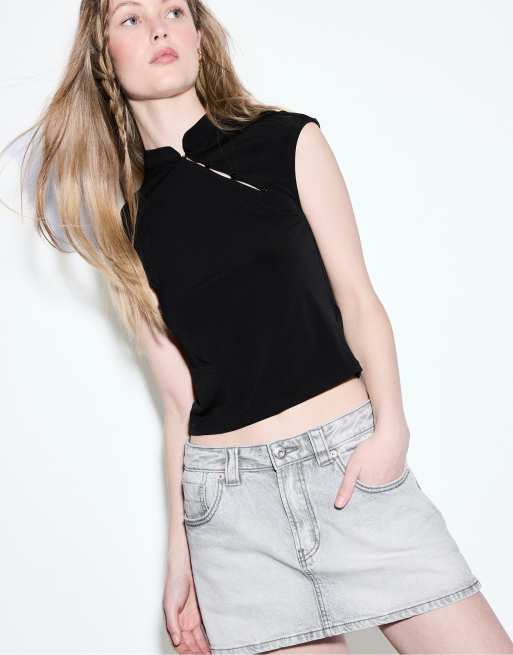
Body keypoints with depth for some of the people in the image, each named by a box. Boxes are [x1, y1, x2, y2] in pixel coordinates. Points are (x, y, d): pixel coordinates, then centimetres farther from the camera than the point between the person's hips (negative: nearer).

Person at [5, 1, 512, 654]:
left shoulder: (289, 141, 6)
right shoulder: (122, 224, 9)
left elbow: (356, 297, 4)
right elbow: (178, 395, 9)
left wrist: (390, 426, -12)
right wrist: (180, 556, 9)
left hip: (349, 454, -1)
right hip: (226, 494, 1)